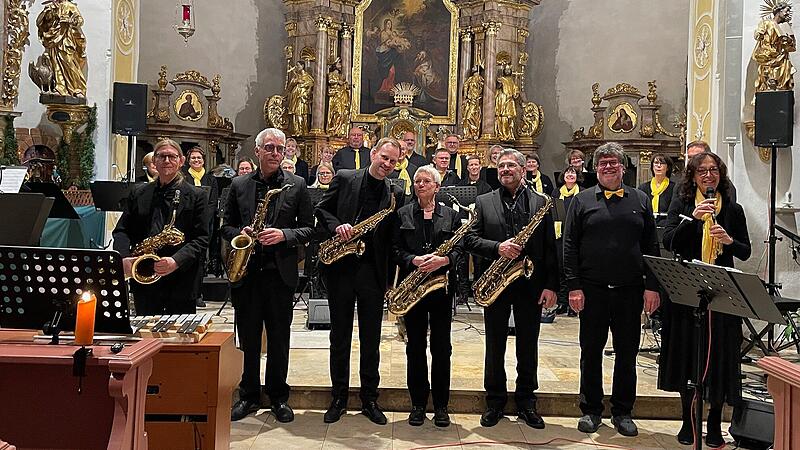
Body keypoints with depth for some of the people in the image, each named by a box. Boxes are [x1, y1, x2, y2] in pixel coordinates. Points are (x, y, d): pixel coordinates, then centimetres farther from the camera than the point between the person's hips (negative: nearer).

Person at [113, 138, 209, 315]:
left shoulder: (196, 196, 2)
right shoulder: (138, 194, 14)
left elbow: (202, 238, -5)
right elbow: (122, 230, 12)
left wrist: (177, 261, -20)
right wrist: (124, 257, -8)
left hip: (180, 283, -3)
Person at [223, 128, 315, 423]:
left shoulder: (297, 185, 2)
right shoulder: (239, 185, 8)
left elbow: (308, 228, 2)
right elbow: (227, 225, 12)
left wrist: (284, 235, -15)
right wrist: (240, 233, -9)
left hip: (281, 273, -1)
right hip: (246, 271, 2)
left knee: (279, 339, 8)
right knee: (248, 338, 10)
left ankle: (279, 397, 22)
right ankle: (249, 396, 25)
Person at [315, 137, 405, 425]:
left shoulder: (395, 194, 6)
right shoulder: (344, 178, 4)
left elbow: (394, 236, 5)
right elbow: (321, 209, 4)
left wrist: (390, 274, -3)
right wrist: (337, 226, -16)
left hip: (373, 270, 1)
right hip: (340, 265, -1)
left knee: (371, 338, 8)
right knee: (339, 336, 9)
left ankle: (370, 399, 21)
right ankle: (339, 398, 21)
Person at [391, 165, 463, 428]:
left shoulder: (450, 215, 8)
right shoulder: (403, 214, 8)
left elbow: (458, 249, 2)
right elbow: (396, 249, 1)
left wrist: (443, 260, -17)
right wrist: (415, 260, -16)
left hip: (441, 285, 0)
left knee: (441, 347, 3)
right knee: (416, 346, 5)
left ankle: (440, 405, 15)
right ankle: (418, 403, 17)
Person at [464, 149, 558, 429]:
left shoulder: (541, 203, 4)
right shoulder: (483, 202, 5)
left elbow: (550, 247, 1)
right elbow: (469, 239, -1)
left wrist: (550, 285, -5)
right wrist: (497, 247, -18)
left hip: (531, 283, 0)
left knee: (528, 345, 10)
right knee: (495, 345, 9)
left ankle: (526, 401, 24)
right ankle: (495, 400, 23)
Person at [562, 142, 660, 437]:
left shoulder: (641, 200, 9)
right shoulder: (582, 200, 4)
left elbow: (651, 246, 8)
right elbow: (570, 246, 0)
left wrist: (652, 286, 0)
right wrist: (573, 286, -7)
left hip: (630, 290, 2)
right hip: (592, 290, -1)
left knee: (627, 353, 9)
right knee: (591, 351, 8)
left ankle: (622, 412, 23)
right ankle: (591, 410, 22)